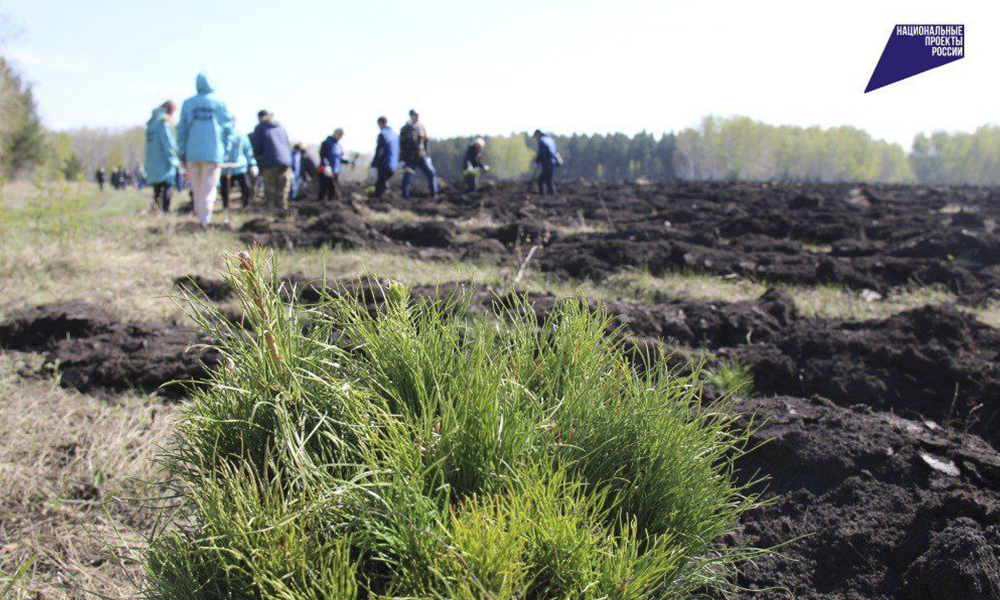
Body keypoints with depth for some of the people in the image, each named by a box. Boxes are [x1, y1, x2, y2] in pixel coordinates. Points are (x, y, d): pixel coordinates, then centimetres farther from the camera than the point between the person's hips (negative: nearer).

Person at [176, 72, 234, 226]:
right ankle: (205, 219, -6)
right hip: (213, 152, -2)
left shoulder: (187, 103, 8)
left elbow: (181, 129, 7)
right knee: (209, 187, -1)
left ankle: (199, 213, 14)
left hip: (192, 152, 2)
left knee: (197, 187, 12)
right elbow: (228, 127, 1)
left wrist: (182, 153, 11)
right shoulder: (219, 103, 2)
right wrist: (225, 149, 8)